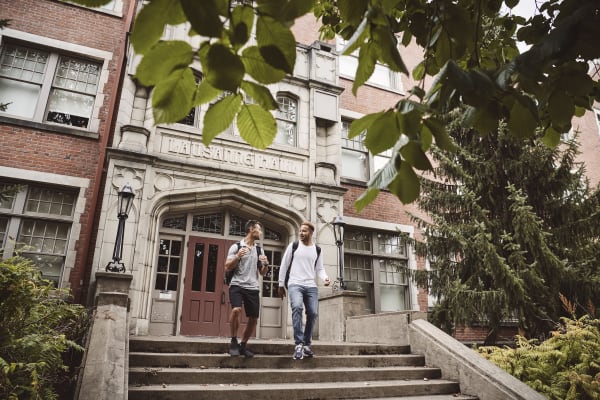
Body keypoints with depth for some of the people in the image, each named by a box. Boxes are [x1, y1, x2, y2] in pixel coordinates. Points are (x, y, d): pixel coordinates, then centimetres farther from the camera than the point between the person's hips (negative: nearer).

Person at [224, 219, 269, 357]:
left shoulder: (259, 250, 15)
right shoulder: (236, 246, 1)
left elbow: (262, 273, 18)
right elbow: (227, 268, -3)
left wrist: (265, 264, -4)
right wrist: (237, 256, -18)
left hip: (253, 288, 5)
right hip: (237, 285, -5)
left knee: (253, 319, 3)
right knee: (236, 310, -28)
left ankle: (243, 345, 23)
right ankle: (234, 342, -8)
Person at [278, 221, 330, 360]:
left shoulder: (317, 250, 13)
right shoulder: (293, 246, 4)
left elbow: (319, 268, 15)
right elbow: (284, 265, 8)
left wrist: (325, 277, -7)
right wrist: (281, 285, 8)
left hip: (311, 286, 4)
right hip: (295, 284, -3)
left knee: (313, 314, -4)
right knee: (297, 307, -27)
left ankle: (306, 345, 14)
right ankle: (298, 344, -27)